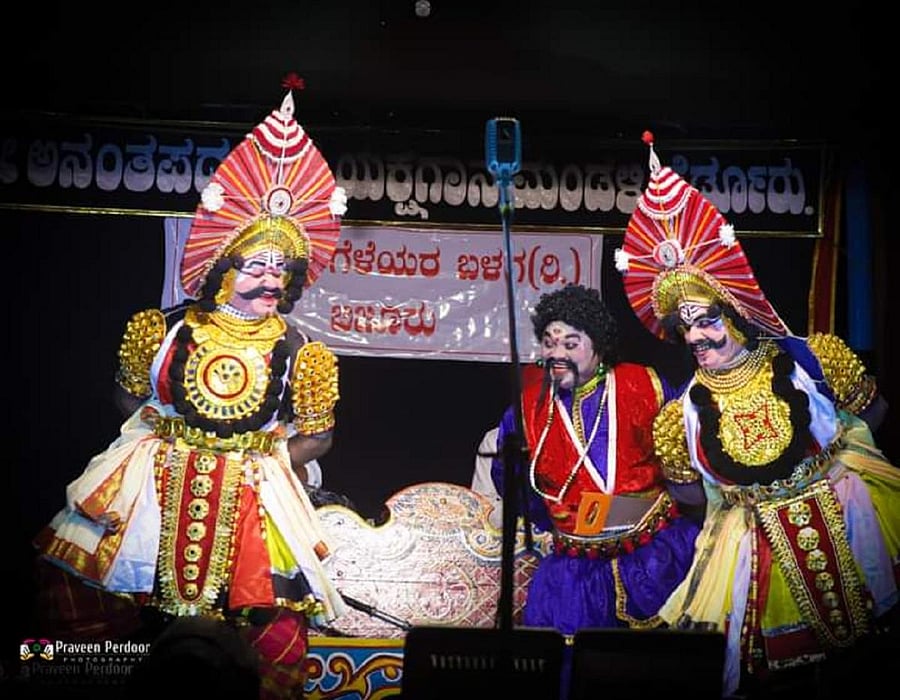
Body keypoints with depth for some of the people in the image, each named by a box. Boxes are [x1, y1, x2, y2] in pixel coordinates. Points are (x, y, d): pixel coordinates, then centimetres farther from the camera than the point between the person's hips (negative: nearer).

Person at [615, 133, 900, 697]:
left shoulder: (803, 358, -3)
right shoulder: (689, 409, 2)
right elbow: (687, 484, 12)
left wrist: (844, 461, -1)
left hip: (838, 507, -1)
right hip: (754, 537, 1)